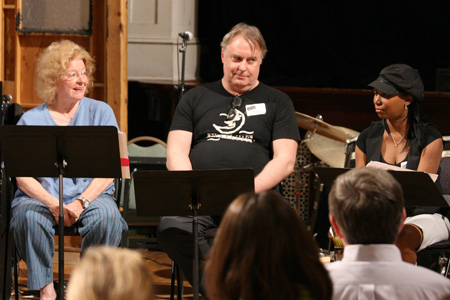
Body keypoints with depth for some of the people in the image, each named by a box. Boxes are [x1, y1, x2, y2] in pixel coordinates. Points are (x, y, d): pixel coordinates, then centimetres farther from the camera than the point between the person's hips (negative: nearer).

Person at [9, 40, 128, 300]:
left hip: (90, 194, 0)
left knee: (107, 215, -32)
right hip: (41, 197, 0)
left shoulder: (101, 112, 9)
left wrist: (81, 202, -15)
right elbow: (22, 175, -1)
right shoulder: (31, 120, 7)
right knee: (27, 216, -33)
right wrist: (53, 204, -18)